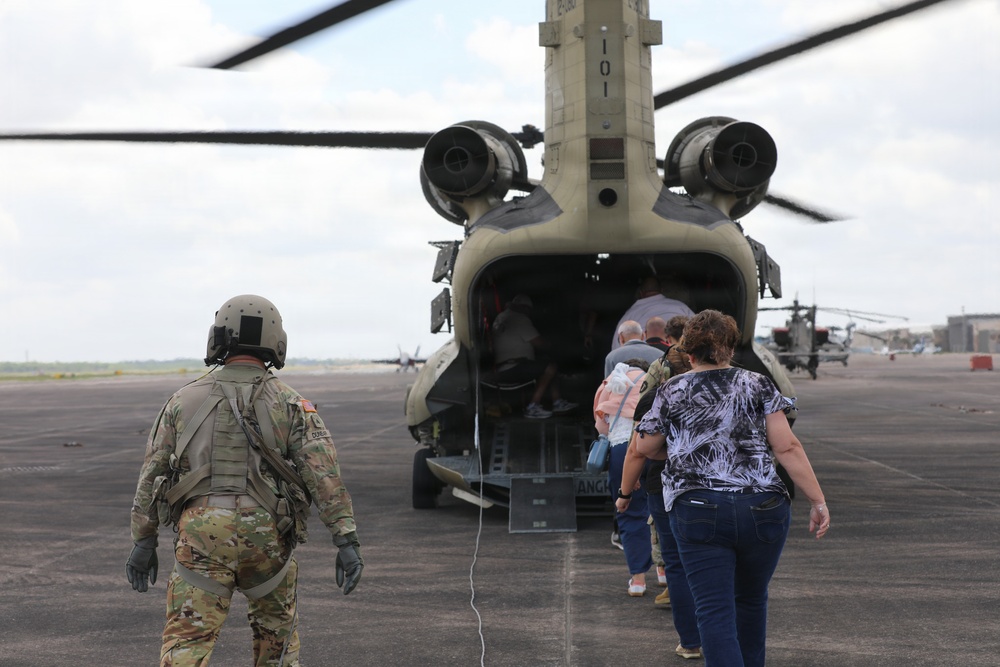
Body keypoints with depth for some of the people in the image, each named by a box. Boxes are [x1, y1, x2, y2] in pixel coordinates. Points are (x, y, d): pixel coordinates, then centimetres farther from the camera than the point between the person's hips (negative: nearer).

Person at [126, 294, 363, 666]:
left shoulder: (185, 400, 10)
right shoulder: (291, 405, 6)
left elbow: (152, 474, 10)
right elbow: (325, 475, -5)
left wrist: (143, 541, 16)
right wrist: (346, 541, -7)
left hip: (201, 533, 0)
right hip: (267, 535, 0)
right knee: (277, 629, 22)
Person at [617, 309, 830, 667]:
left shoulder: (670, 392, 8)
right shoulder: (758, 385, 8)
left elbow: (640, 451, 15)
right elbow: (787, 448, -1)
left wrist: (625, 493, 31)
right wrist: (818, 500, 0)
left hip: (698, 513, -2)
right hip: (763, 510, 2)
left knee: (715, 612, -3)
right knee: (751, 600, 21)